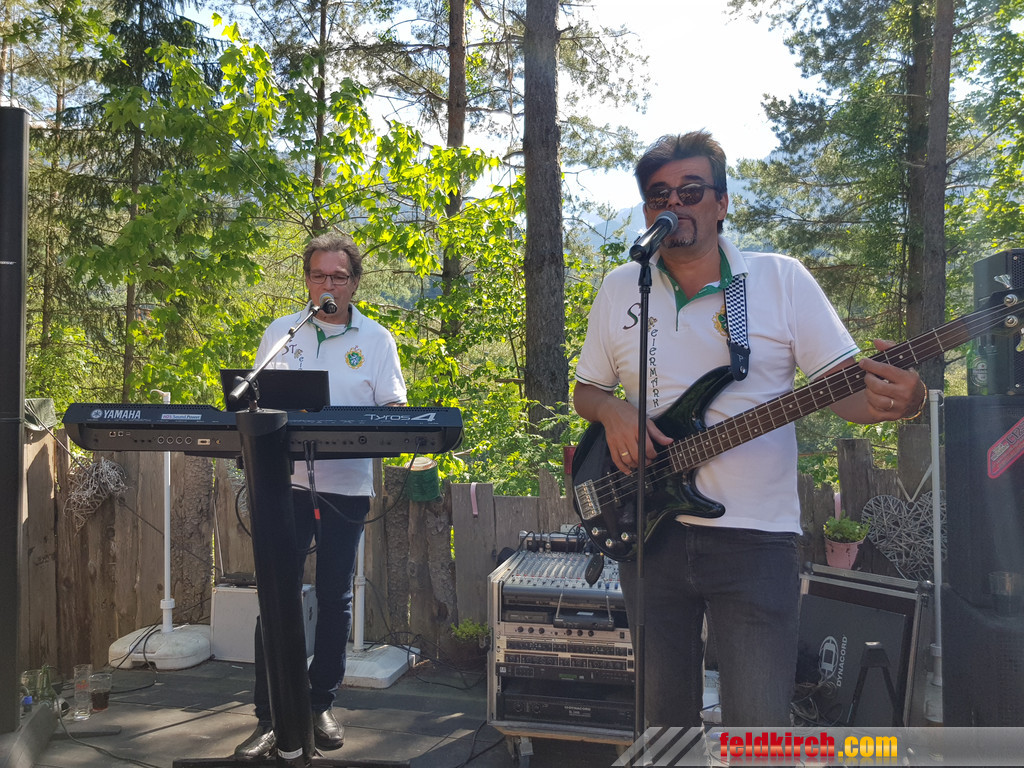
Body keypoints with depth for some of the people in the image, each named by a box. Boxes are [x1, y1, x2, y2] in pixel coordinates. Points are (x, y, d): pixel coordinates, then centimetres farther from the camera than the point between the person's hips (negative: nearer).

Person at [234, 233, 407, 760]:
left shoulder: (377, 340, 6)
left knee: (335, 598, 8)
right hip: (286, 480, 0)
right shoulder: (280, 332, 10)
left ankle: (321, 705, 23)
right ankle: (269, 717, 9)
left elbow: (393, 408, 2)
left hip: (346, 485, 0)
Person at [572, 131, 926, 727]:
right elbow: (586, 390, 15)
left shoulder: (782, 279, 0)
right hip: (648, 530, 3)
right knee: (665, 714, 14)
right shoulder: (619, 289, 7)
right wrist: (613, 412, -8)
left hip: (755, 538, -2)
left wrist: (895, 399, -25)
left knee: (759, 729, -1)